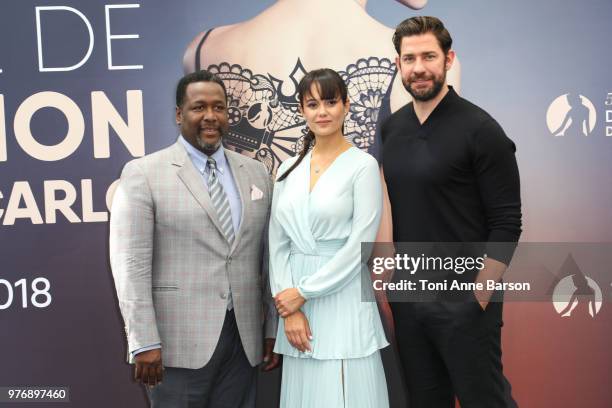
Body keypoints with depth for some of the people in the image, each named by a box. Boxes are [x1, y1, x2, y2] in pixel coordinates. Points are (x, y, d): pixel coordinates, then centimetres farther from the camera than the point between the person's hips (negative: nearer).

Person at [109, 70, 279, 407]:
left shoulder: (256, 173, 9)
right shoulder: (143, 174, -4)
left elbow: (268, 258, 10)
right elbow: (131, 264, -9)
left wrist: (273, 328, 8)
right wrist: (144, 342, -13)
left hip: (244, 338, 4)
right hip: (178, 341, -4)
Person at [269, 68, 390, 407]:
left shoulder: (363, 165, -5)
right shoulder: (289, 169, 9)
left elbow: (359, 246, -11)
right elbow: (278, 244, 6)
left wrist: (303, 292, -10)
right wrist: (289, 310, -4)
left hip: (343, 300, -4)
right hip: (296, 306, 4)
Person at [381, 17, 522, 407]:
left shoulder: (480, 129, -11)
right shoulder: (392, 127, 6)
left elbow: (506, 225, -12)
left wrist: (479, 298, -15)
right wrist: (391, 279, 6)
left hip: (463, 297, -5)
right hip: (406, 294, 5)